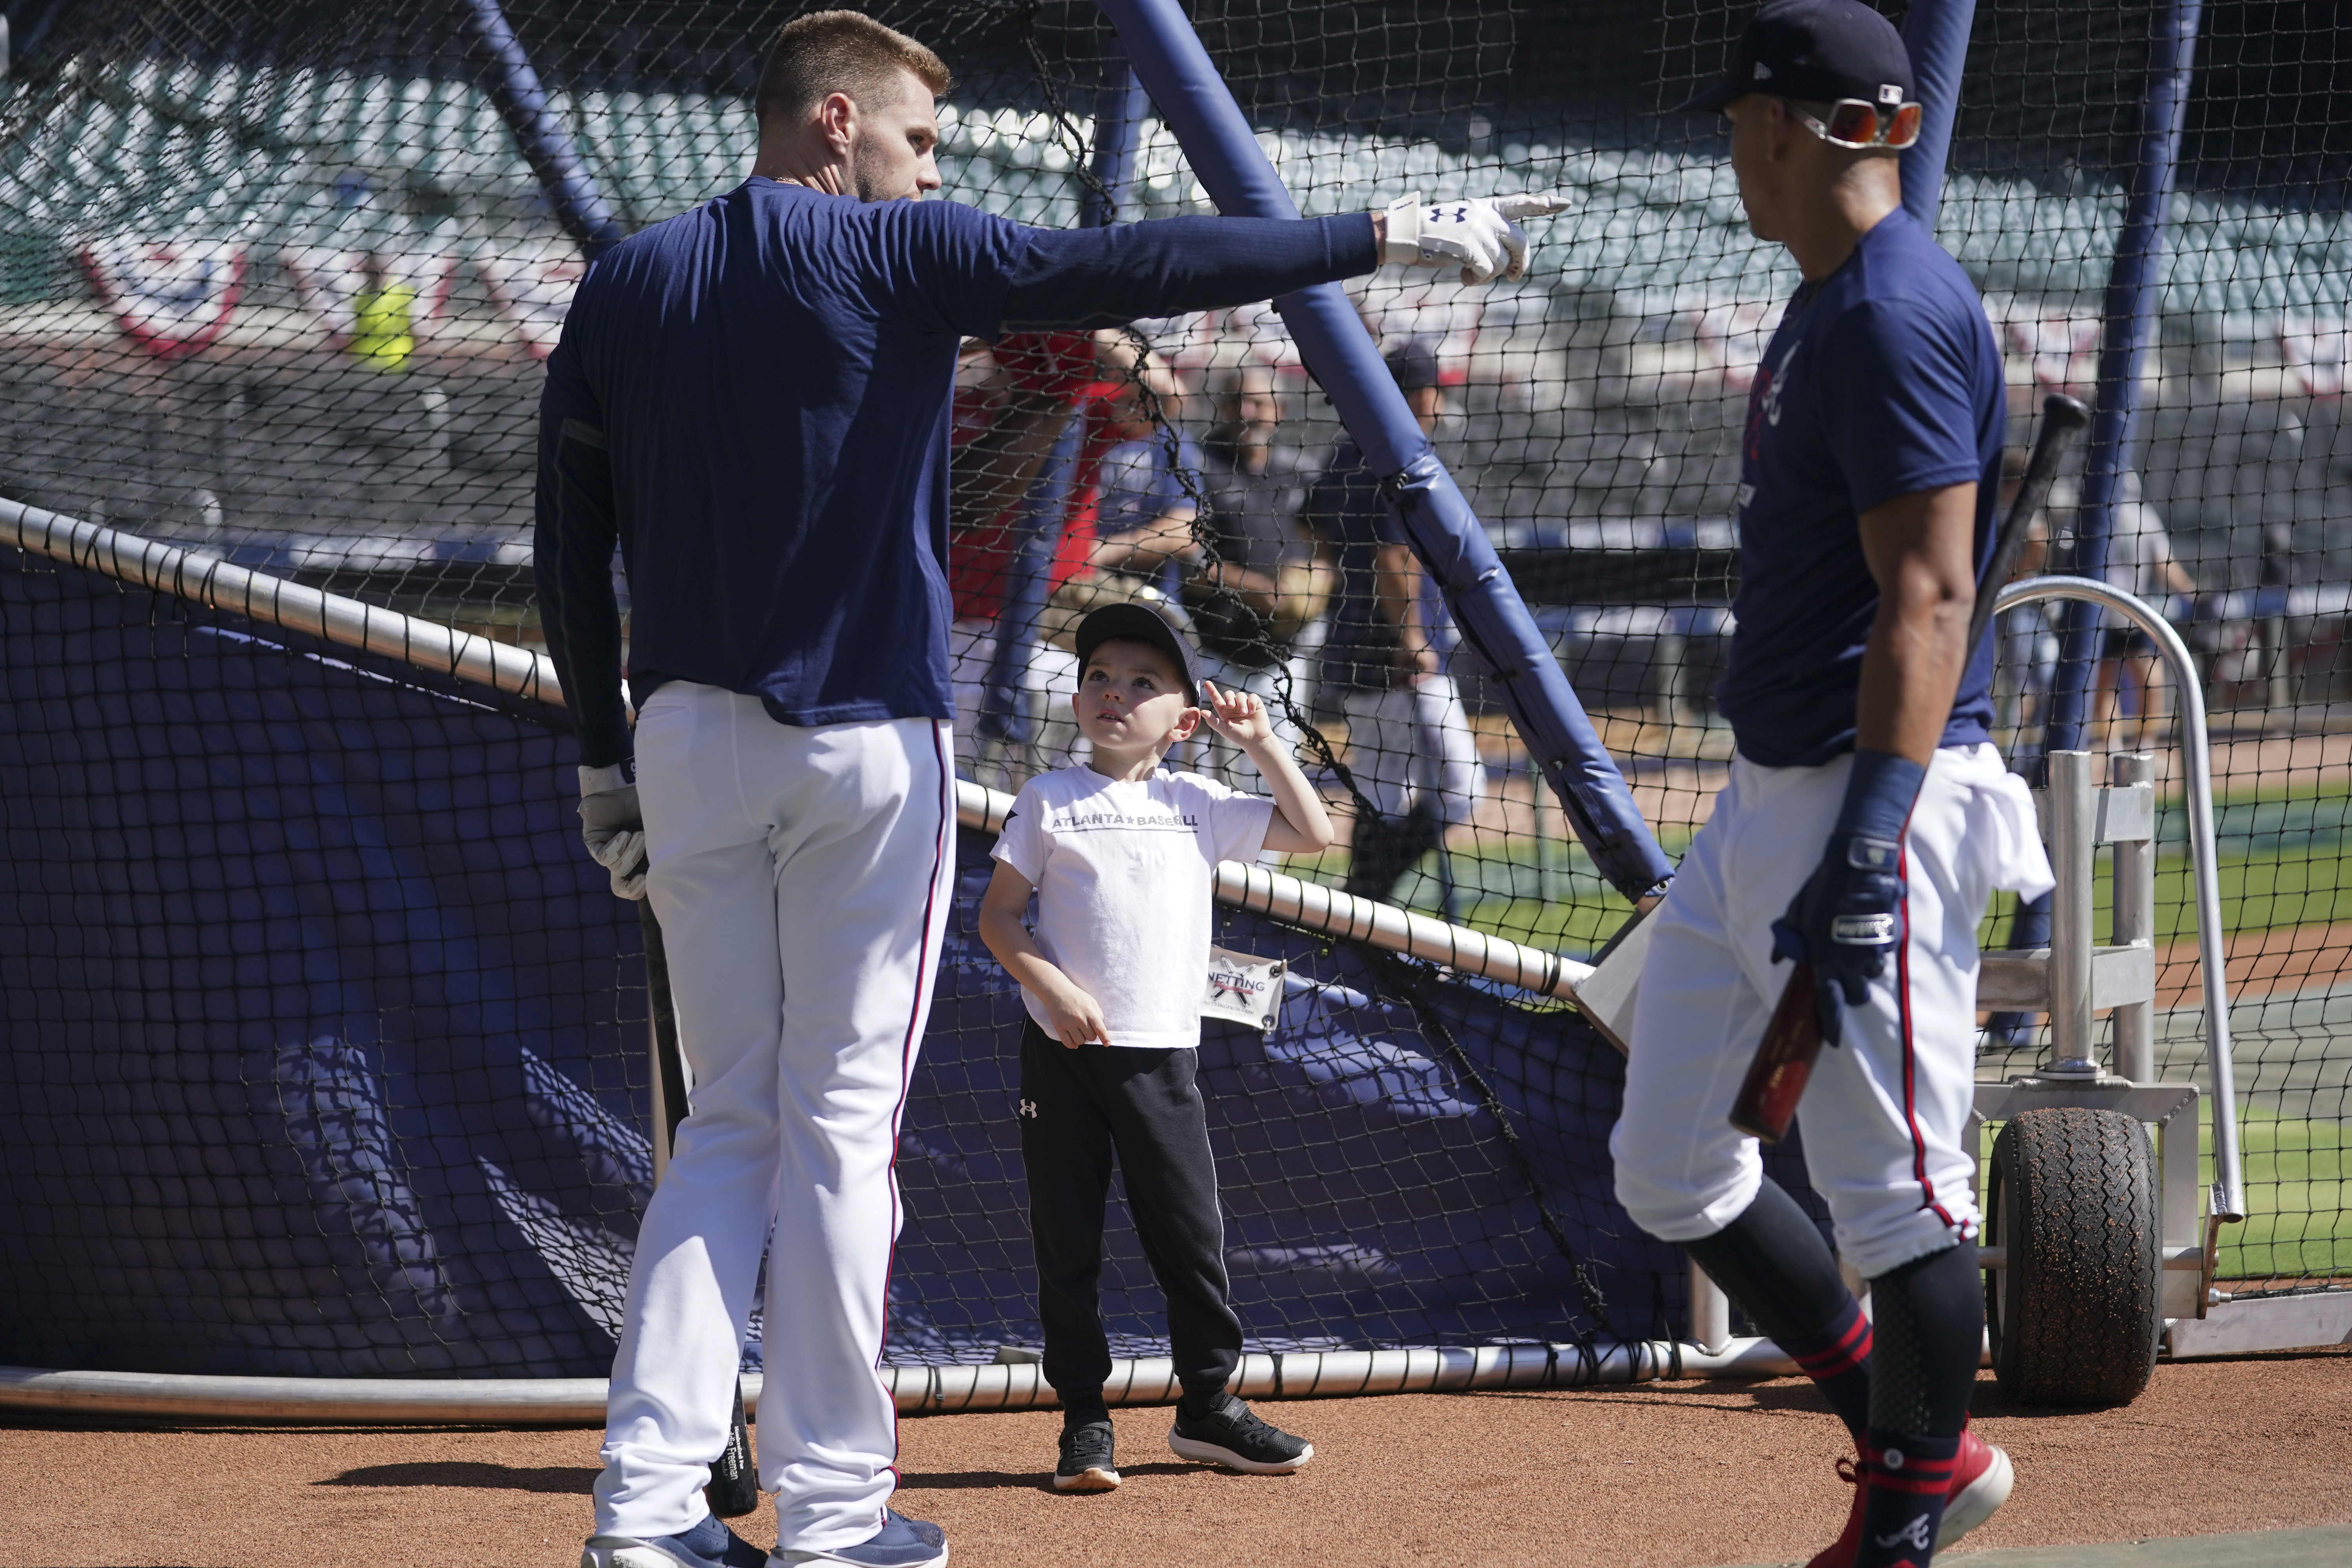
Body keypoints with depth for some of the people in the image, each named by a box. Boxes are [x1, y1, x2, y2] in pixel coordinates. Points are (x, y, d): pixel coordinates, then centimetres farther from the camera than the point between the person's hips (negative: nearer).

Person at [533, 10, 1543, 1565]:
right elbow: (1140, 266, -14)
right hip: (863, 748, -5)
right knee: (840, 1127, 2)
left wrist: (605, 755, 15)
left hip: (685, 739, 5)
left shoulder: (627, 283, 8)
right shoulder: (899, 258, -7)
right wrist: (1390, 236, -12)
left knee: (731, 1122, 11)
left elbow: (571, 547, 9)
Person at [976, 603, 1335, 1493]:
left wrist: (1260, 745, 4)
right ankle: (1084, 1419, 9)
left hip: (1162, 1053, 2)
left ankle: (1207, 1407, 16)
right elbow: (997, 915, 1)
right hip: (1063, 1052, -2)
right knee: (1067, 1239, 1)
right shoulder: (1049, 801, 3)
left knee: (1190, 1235, 3)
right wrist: (1053, 987, -14)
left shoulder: (1196, 806, 8)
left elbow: (1313, 835, 9)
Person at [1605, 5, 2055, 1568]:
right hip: (1770, 797, 11)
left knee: (1896, 1189, -5)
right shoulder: (1830, 307, 17)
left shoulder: (1898, 313, -16)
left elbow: (1928, 595, -23)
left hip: (1879, 796, -11)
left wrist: (1868, 850, -29)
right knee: (1671, 1169, 13)